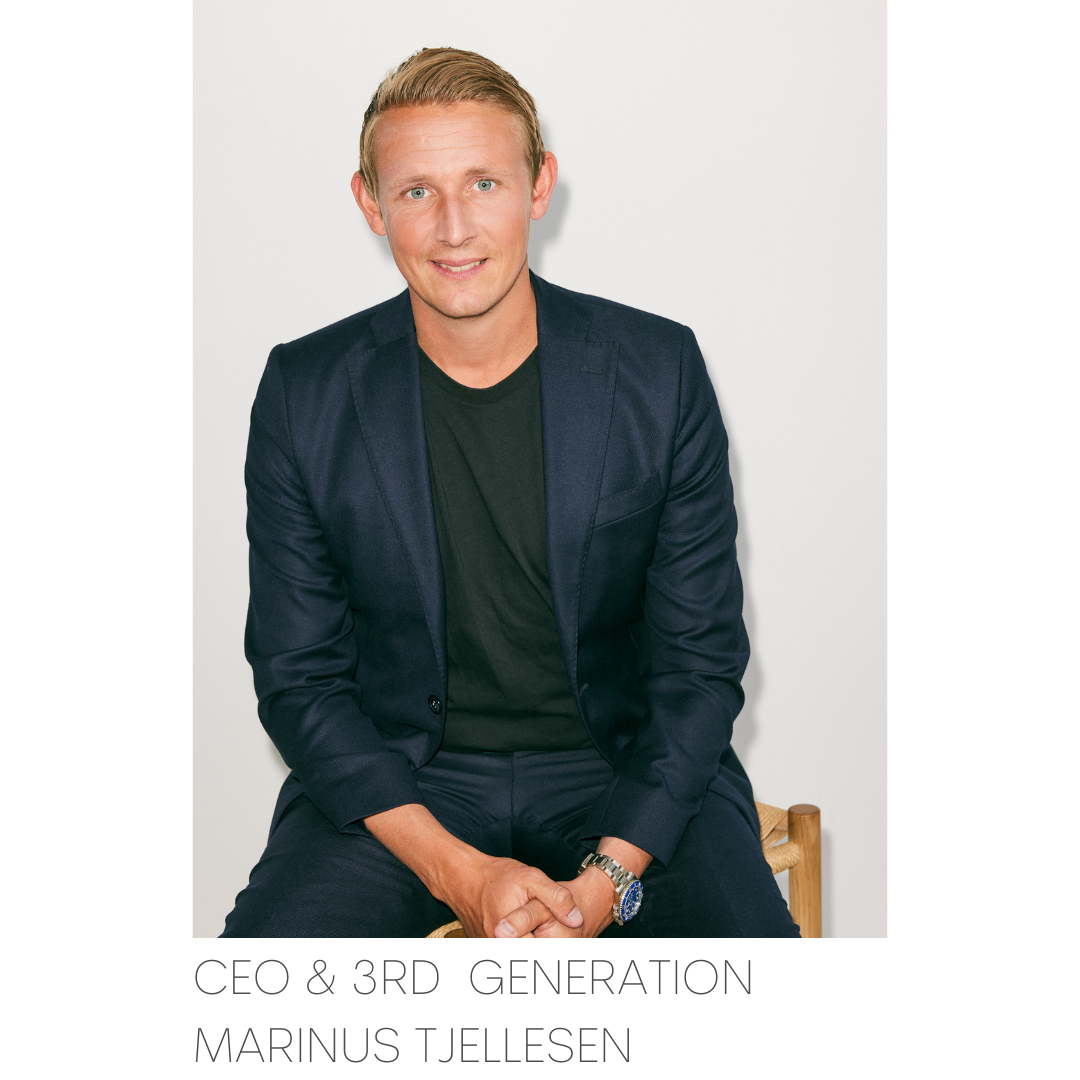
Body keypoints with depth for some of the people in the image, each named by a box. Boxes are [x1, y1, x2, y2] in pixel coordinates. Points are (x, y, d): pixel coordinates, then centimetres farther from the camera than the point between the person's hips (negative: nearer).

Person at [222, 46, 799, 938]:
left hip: (627, 769, 0)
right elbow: (298, 677, -1)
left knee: (747, 924, -26)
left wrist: (607, 880, -15)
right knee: (271, 932, -26)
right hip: (396, 779, 0)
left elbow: (701, 661, -2)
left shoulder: (661, 372, -5)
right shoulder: (305, 393, -4)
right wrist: (453, 869, -14)